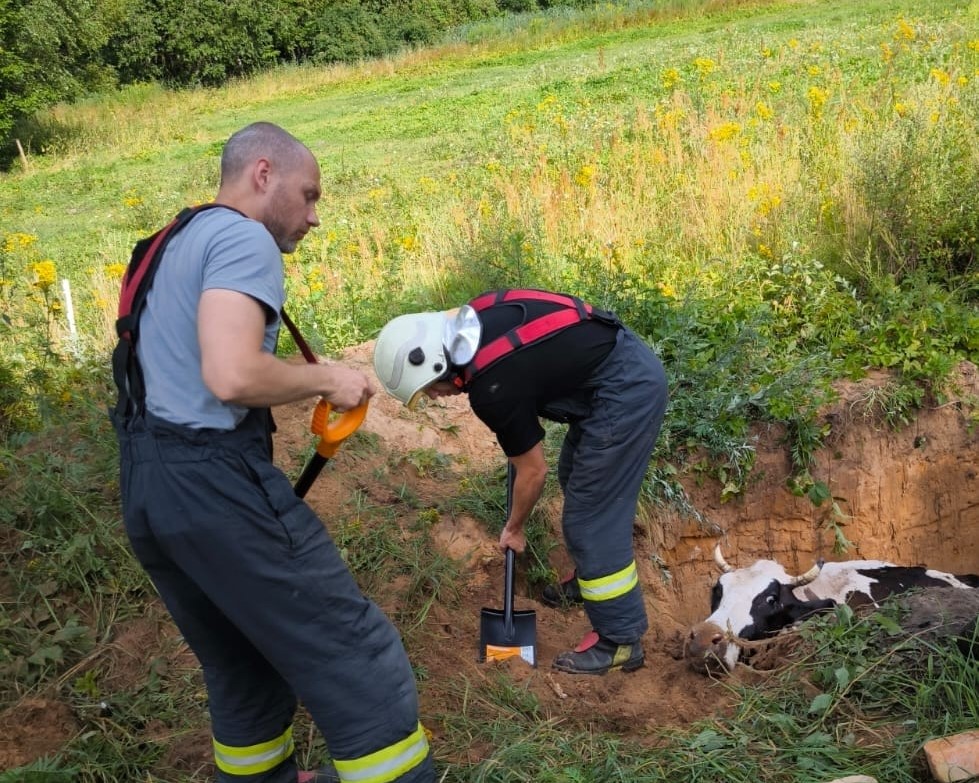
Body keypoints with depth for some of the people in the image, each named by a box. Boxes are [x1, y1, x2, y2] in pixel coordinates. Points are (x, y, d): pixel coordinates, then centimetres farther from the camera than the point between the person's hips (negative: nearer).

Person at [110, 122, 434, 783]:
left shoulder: (176, 245, 21)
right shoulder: (242, 238, -10)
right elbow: (231, 376, -24)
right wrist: (326, 380, -9)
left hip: (144, 483, 10)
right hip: (213, 482, -10)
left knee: (243, 667, 23)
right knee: (355, 662, -2)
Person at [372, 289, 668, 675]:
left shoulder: (491, 388, -21)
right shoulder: (474, 316, 0)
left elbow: (533, 471, -7)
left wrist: (513, 528, 10)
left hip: (625, 392, -10)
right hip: (631, 357, 10)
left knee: (592, 520, -3)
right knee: (575, 478, 25)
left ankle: (620, 639, 8)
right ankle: (591, 577, 43)